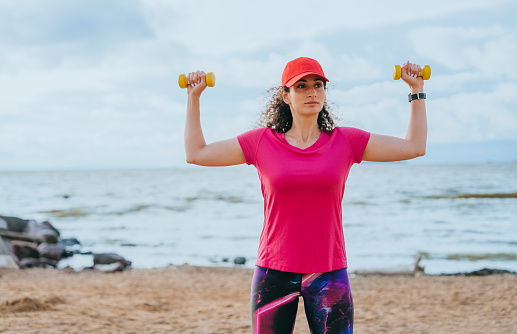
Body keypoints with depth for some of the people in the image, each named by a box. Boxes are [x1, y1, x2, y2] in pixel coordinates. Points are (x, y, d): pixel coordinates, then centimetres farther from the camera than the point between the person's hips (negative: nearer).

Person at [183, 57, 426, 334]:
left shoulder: (346, 141, 4)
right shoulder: (262, 141, 3)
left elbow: (414, 147, 9)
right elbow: (195, 153, 8)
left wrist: (417, 91, 10)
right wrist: (193, 97, 10)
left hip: (328, 274, 0)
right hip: (274, 272, 0)